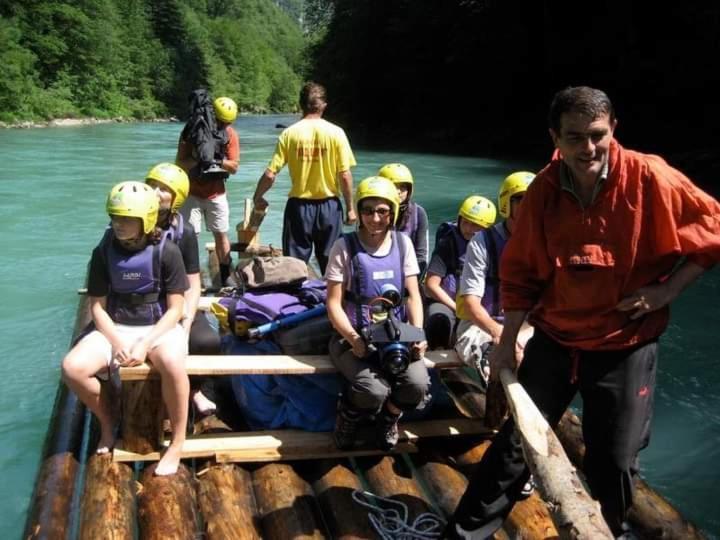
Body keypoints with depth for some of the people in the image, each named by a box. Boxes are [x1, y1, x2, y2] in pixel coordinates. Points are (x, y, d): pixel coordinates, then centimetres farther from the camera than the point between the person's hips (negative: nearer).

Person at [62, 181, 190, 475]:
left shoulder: (167, 252, -12)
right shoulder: (103, 252, -4)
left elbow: (175, 309, -10)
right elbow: (97, 307, 0)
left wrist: (145, 344, -20)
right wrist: (117, 342, -15)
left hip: (160, 326, -3)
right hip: (115, 328, 3)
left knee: (172, 365, -36)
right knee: (72, 368, -21)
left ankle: (177, 443, -14)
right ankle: (107, 422, 9)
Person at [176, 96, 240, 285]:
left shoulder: (231, 135, -5)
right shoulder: (191, 133, -12)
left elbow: (234, 167, -7)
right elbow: (179, 163, -13)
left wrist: (219, 160, -25)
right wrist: (196, 159, -32)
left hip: (216, 193, 2)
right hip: (192, 193, -2)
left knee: (221, 234, 7)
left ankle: (226, 277, 17)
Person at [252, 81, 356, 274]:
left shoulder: (289, 133, -5)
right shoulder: (336, 133, -6)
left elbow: (270, 174, -7)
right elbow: (345, 176, -7)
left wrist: (257, 198, 10)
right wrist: (350, 208, 4)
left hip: (299, 206, 0)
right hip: (329, 206, 0)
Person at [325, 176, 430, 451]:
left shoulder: (403, 243, 5)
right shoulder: (345, 246, -7)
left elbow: (413, 295, 5)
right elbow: (334, 304, -7)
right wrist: (355, 340, -21)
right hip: (354, 337, -3)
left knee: (417, 384, -24)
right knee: (374, 391, -29)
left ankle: (388, 417, 12)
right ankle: (348, 415, 9)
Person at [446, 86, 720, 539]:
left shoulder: (649, 178, -16)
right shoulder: (543, 189, -8)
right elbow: (520, 271, 0)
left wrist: (668, 289, -12)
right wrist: (507, 343, 2)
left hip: (626, 346, -2)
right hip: (554, 340, 2)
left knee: (614, 459, 12)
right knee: (517, 441, 11)